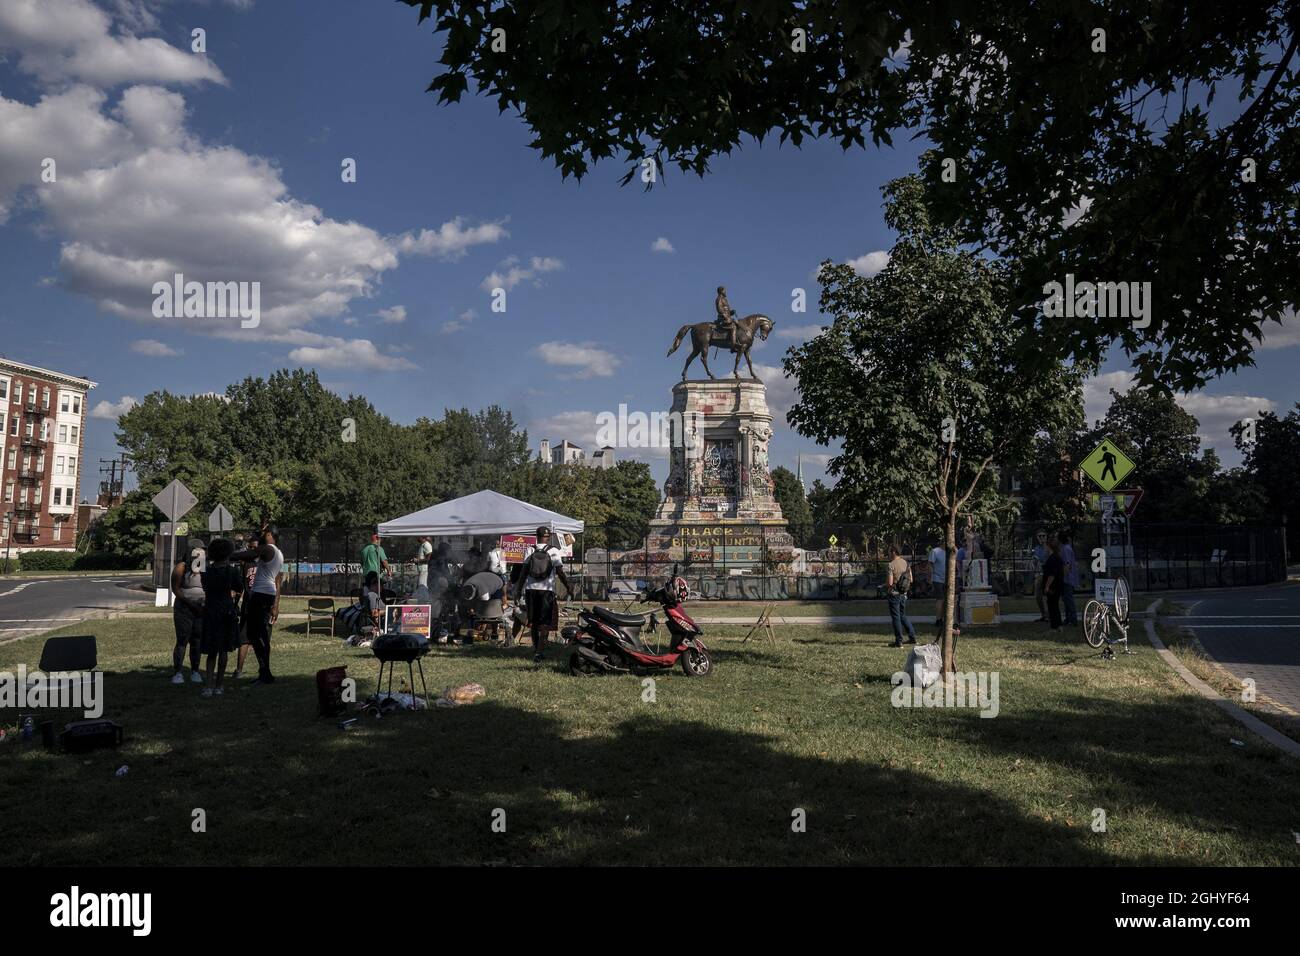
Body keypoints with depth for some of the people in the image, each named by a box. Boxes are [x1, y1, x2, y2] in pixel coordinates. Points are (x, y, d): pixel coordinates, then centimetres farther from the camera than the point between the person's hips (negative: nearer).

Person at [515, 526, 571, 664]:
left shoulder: (530, 550, 3)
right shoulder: (554, 551, -2)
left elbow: (524, 571, 0)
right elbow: (560, 572, -4)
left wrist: (518, 589, 5)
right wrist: (568, 587, 9)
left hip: (531, 589, 3)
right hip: (546, 590, -3)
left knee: (533, 622, 17)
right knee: (545, 624, -1)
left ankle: (536, 649, 26)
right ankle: (538, 653, -13)